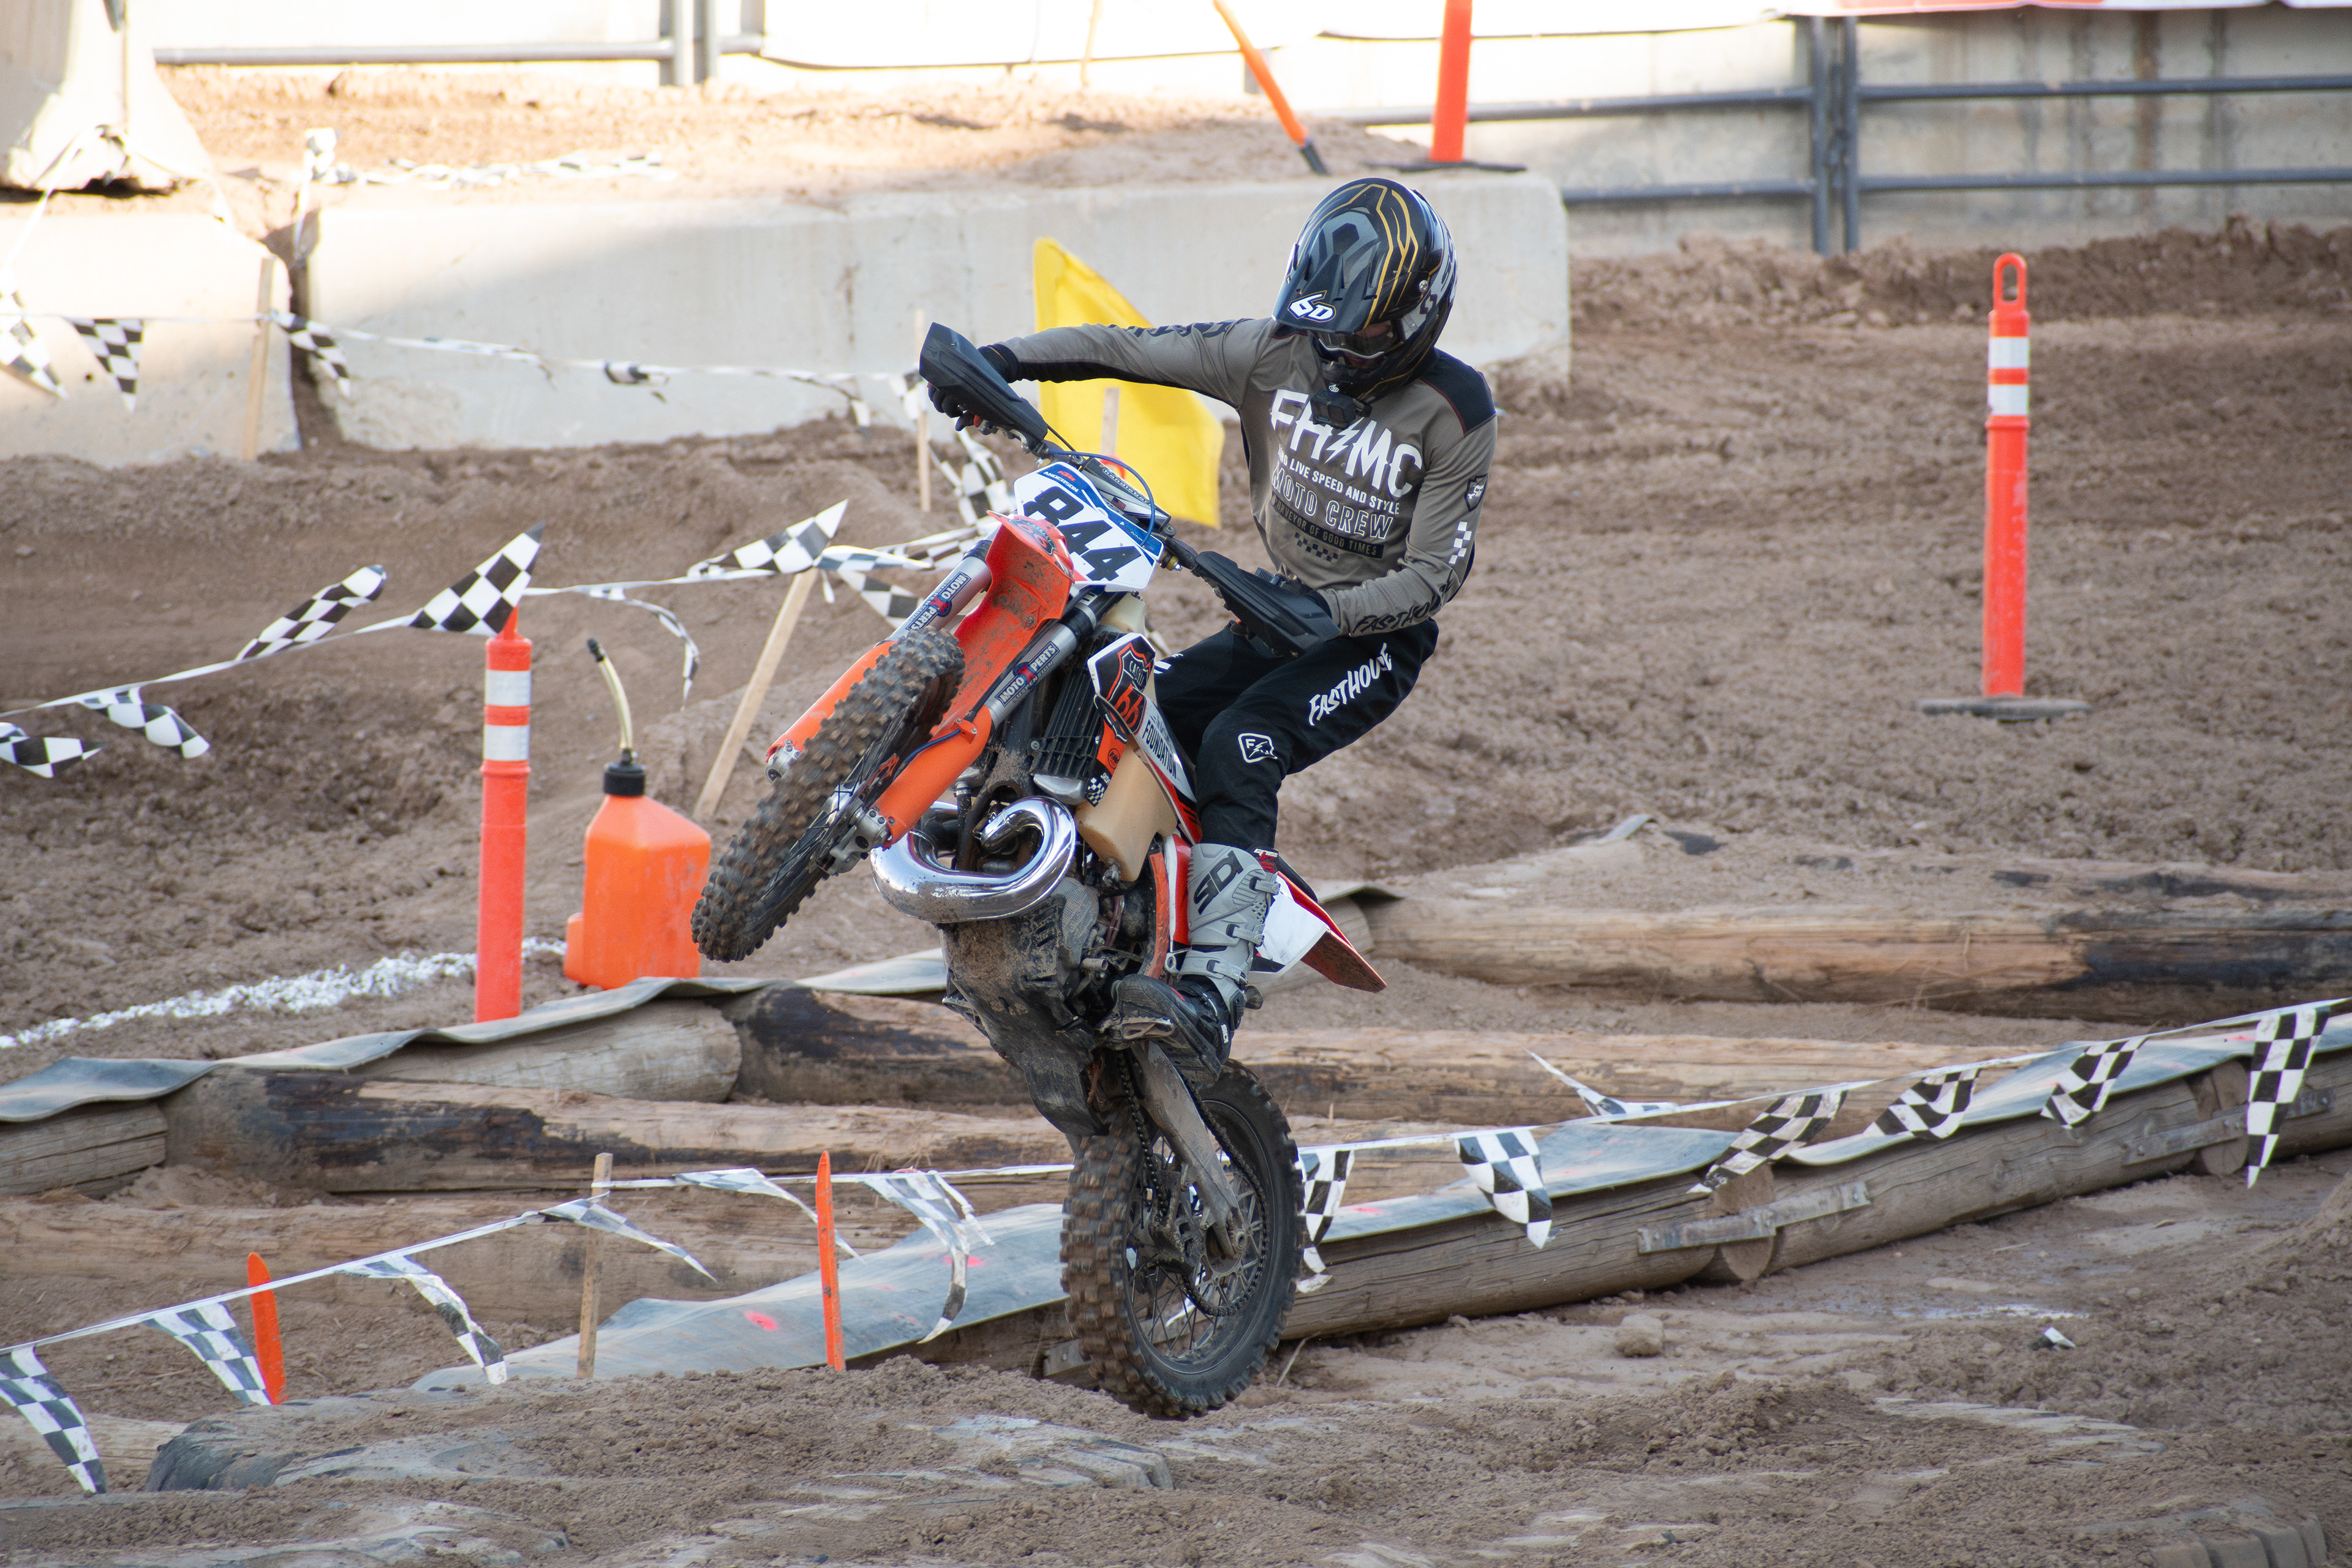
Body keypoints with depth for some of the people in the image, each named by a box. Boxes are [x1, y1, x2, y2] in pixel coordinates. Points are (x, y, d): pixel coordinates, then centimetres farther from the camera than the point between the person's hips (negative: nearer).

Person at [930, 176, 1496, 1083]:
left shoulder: (1454, 413, -16)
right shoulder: (1278, 355, -3)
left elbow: (1437, 572, -17)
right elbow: (1134, 350, -4)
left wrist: (1328, 613, -33)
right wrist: (1010, 359, -17)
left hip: (1375, 638, -7)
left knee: (1240, 746, -31)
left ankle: (1211, 1000, -46)